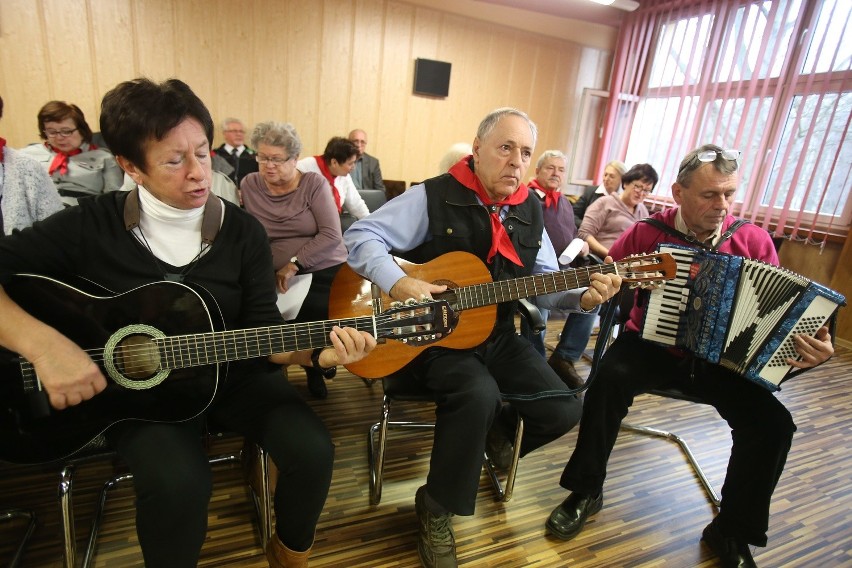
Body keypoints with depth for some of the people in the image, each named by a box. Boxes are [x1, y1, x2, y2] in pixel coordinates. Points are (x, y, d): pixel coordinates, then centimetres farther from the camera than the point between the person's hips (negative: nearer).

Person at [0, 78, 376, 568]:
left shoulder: (243, 231, -5)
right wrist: (43, 342, -25)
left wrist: (315, 352, -24)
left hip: (231, 375, 2)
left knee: (313, 450, -18)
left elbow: (261, 329, -6)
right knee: (179, 482, -31)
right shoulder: (91, 225, -9)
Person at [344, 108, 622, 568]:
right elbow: (360, 235, -14)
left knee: (563, 410, -4)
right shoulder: (434, 197, -10)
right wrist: (397, 282, -30)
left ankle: (496, 429, 29)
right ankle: (436, 507, -5)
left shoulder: (530, 211, 7)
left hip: (496, 335, 6)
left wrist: (582, 296, -13)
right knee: (479, 394, -33)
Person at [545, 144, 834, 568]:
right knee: (610, 377, -31)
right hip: (651, 344, -2)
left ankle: (731, 532, 10)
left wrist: (809, 346, -17)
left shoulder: (754, 241, -3)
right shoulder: (646, 233, -9)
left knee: (774, 423, -15)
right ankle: (586, 491, -9)